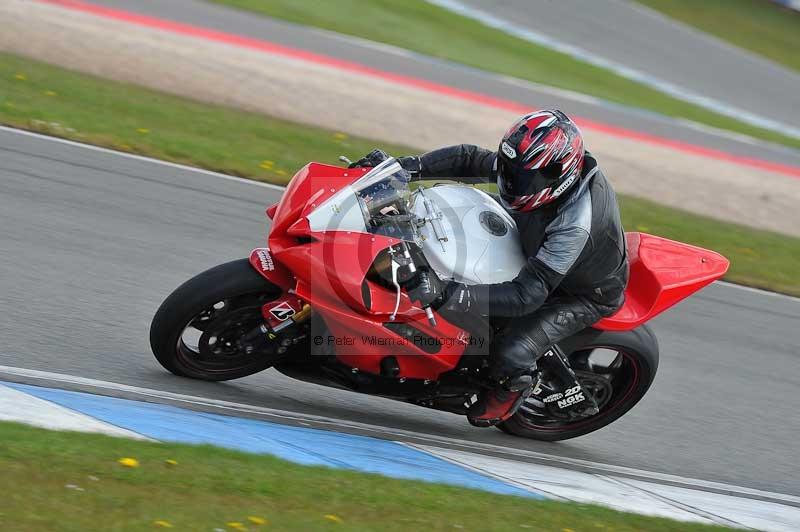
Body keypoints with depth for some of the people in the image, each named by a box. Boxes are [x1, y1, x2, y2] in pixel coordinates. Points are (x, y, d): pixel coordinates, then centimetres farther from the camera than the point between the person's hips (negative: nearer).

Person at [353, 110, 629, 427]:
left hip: (586, 293, -8)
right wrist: (409, 167, -24)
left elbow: (528, 294, -44)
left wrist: (447, 295, -52)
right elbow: (471, 160, -8)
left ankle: (510, 388, 18)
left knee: (510, 353, -22)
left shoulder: (575, 224, -43)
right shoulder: (533, 167, -20)